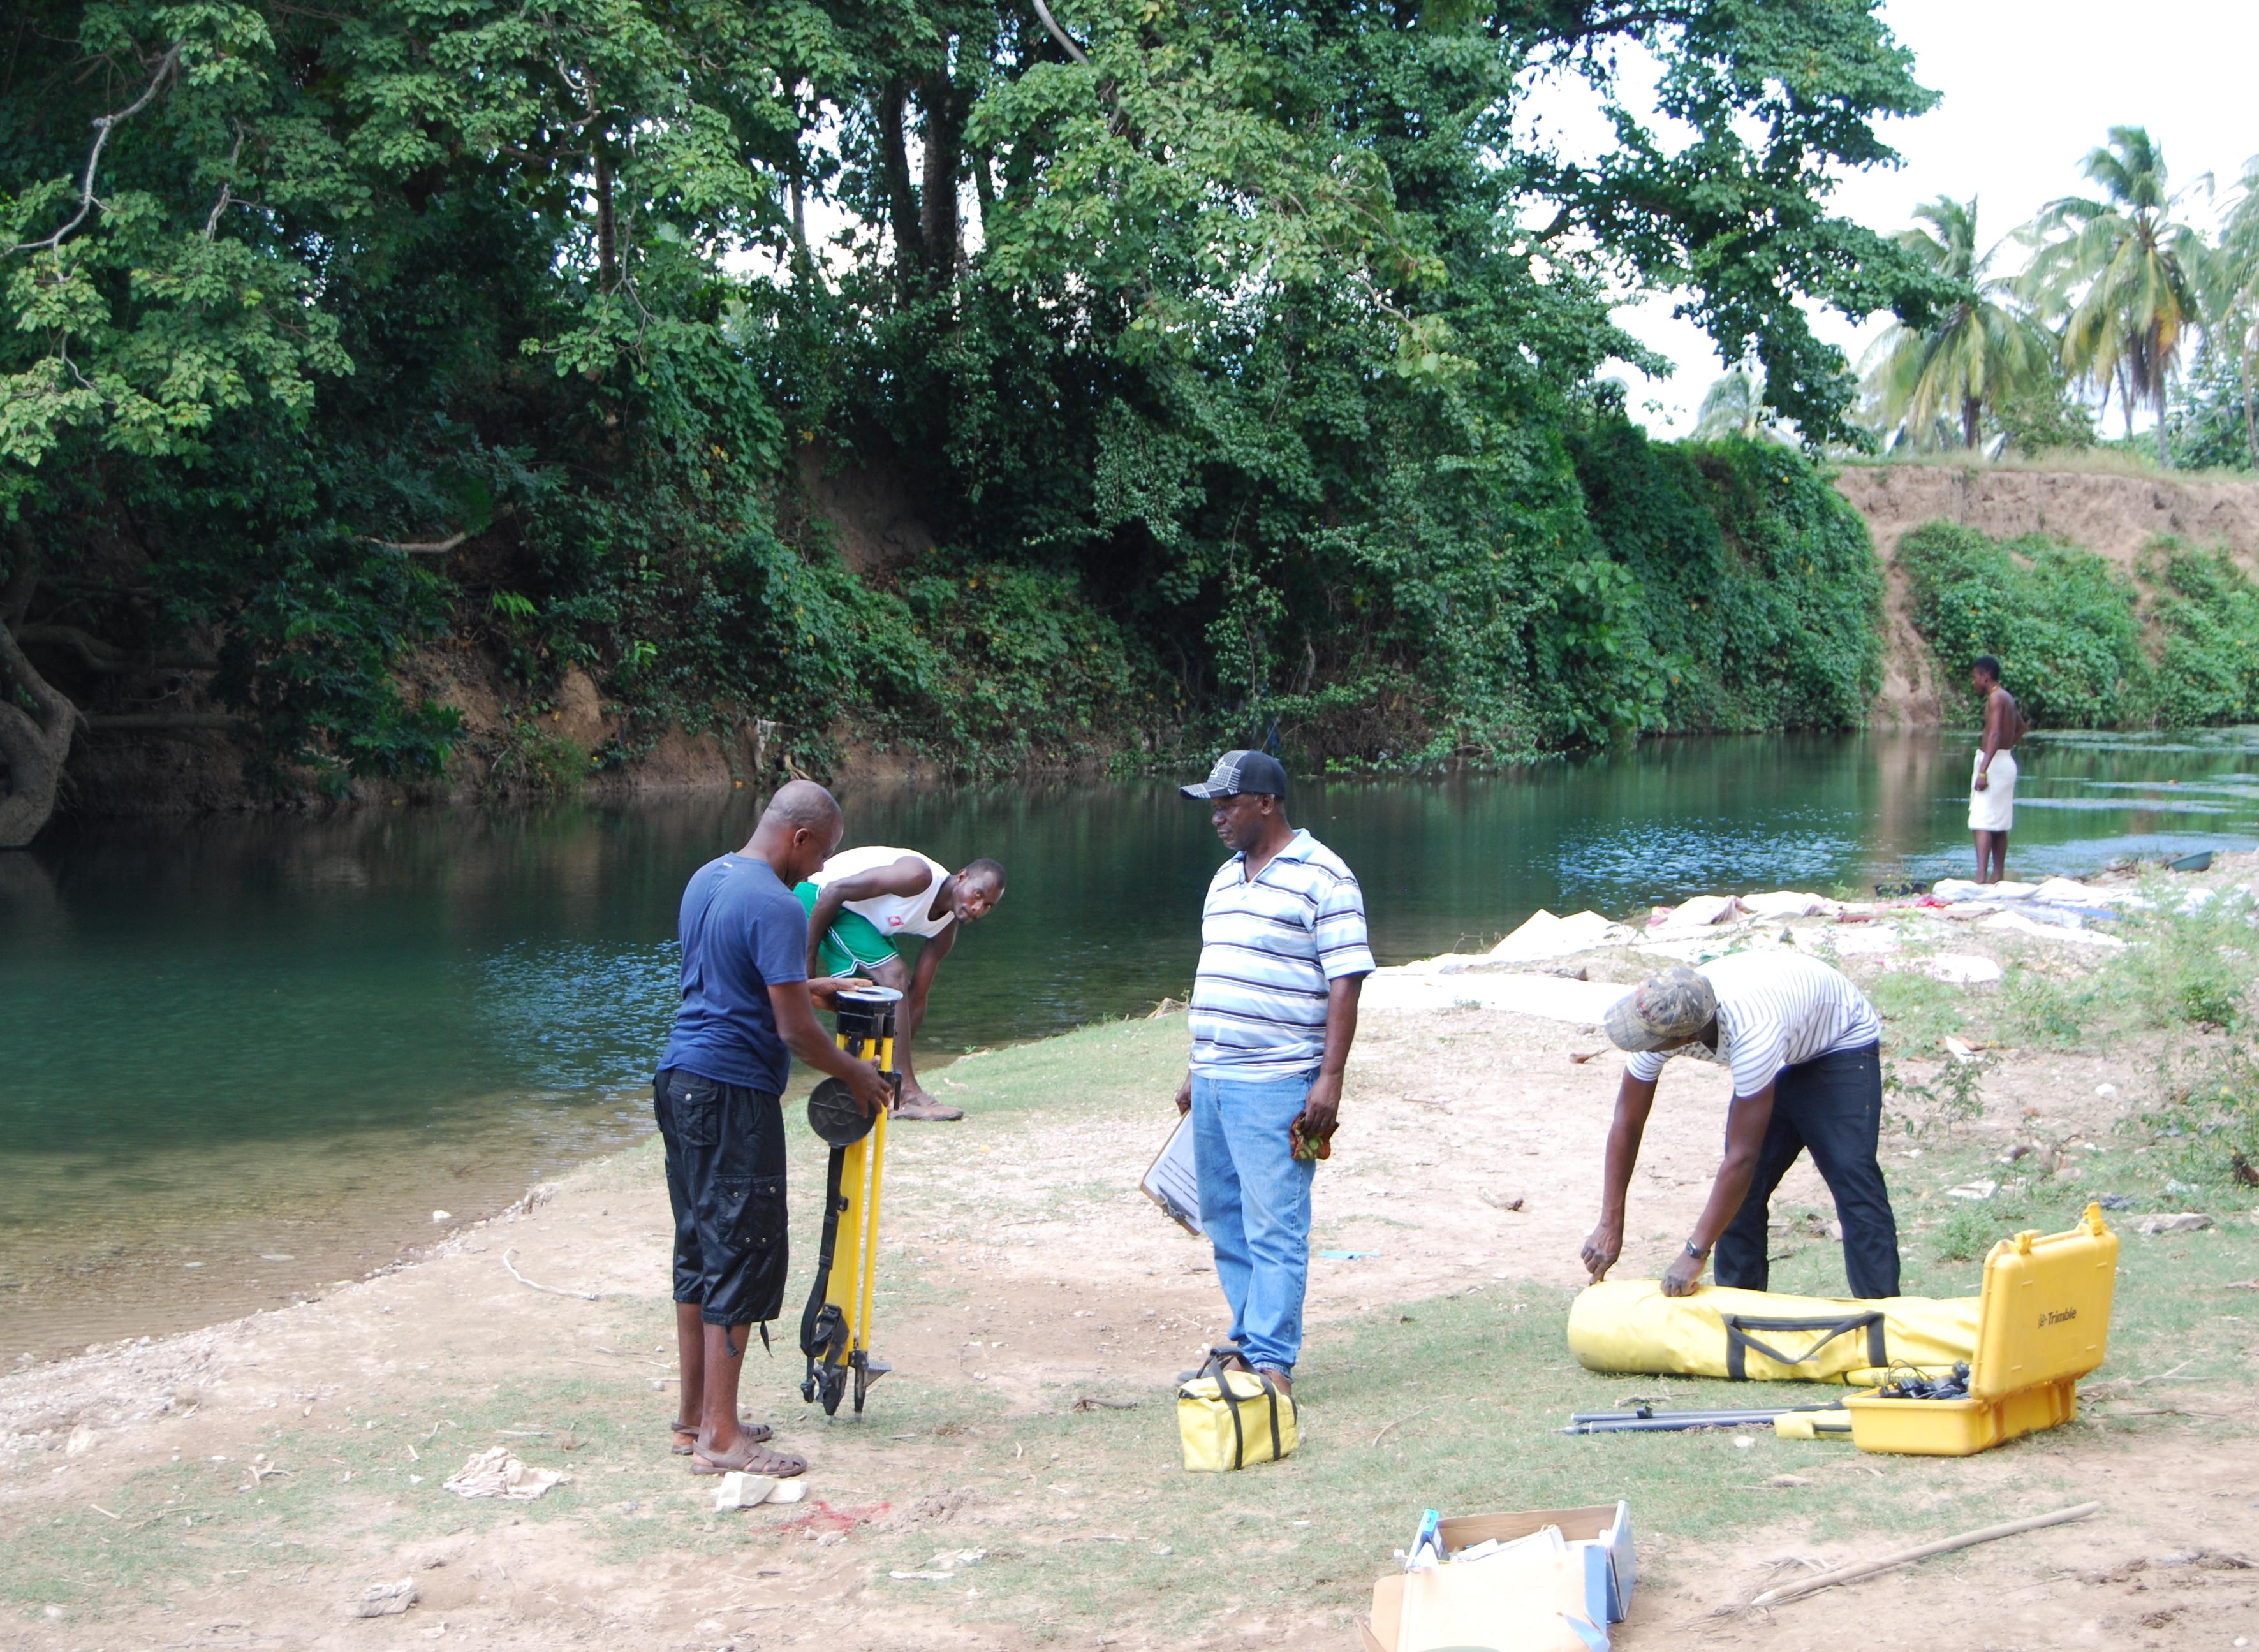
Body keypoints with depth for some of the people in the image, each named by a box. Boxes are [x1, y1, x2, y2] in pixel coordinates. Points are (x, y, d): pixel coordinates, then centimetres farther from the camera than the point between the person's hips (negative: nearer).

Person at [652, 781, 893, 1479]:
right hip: (733, 1098, -10)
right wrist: (854, 1074, -2)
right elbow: (794, 1030, -17)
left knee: (699, 1252, 15)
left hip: (678, 1081, 10)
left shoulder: (704, 879, 11)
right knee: (741, 1259, -4)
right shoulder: (775, 908, -17)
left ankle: (694, 1417, 22)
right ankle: (720, 1437, -1)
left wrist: (805, 984, 33)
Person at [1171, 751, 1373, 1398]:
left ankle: (1271, 1360, -3)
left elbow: (1344, 985, -12)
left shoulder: (1323, 878, -7)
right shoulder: (1226, 879, 17)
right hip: (1214, 1080, 8)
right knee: (1225, 1222, 12)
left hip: (1276, 1085, -8)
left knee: (1275, 1228, -6)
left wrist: (1329, 1078, -18)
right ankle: (1248, 1341, 21)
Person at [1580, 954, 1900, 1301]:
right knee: (1745, 1188, -2)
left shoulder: (1751, 1034, -45)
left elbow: (1743, 1157, -40)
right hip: (1785, 1055, 6)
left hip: (1842, 1046, -6)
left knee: (1854, 1181, -19)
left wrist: (1695, 1253, -35)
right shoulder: (1657, 1018, -26)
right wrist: (1609, 1226, -18)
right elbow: (1626, 1125, -16)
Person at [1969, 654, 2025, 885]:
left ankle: (1981, 877, -27)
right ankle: (1998, 876, 17)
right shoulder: (2007, 698, 16)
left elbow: (1995, 735, -24)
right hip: (2006, 760, 10)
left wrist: (1983, 771, -29)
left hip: (1994, 762, -10)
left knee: (1982, 823, -16)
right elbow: (2021, 728, 32)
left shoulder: (1996, 698, -13)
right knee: (1998, 826, 13)